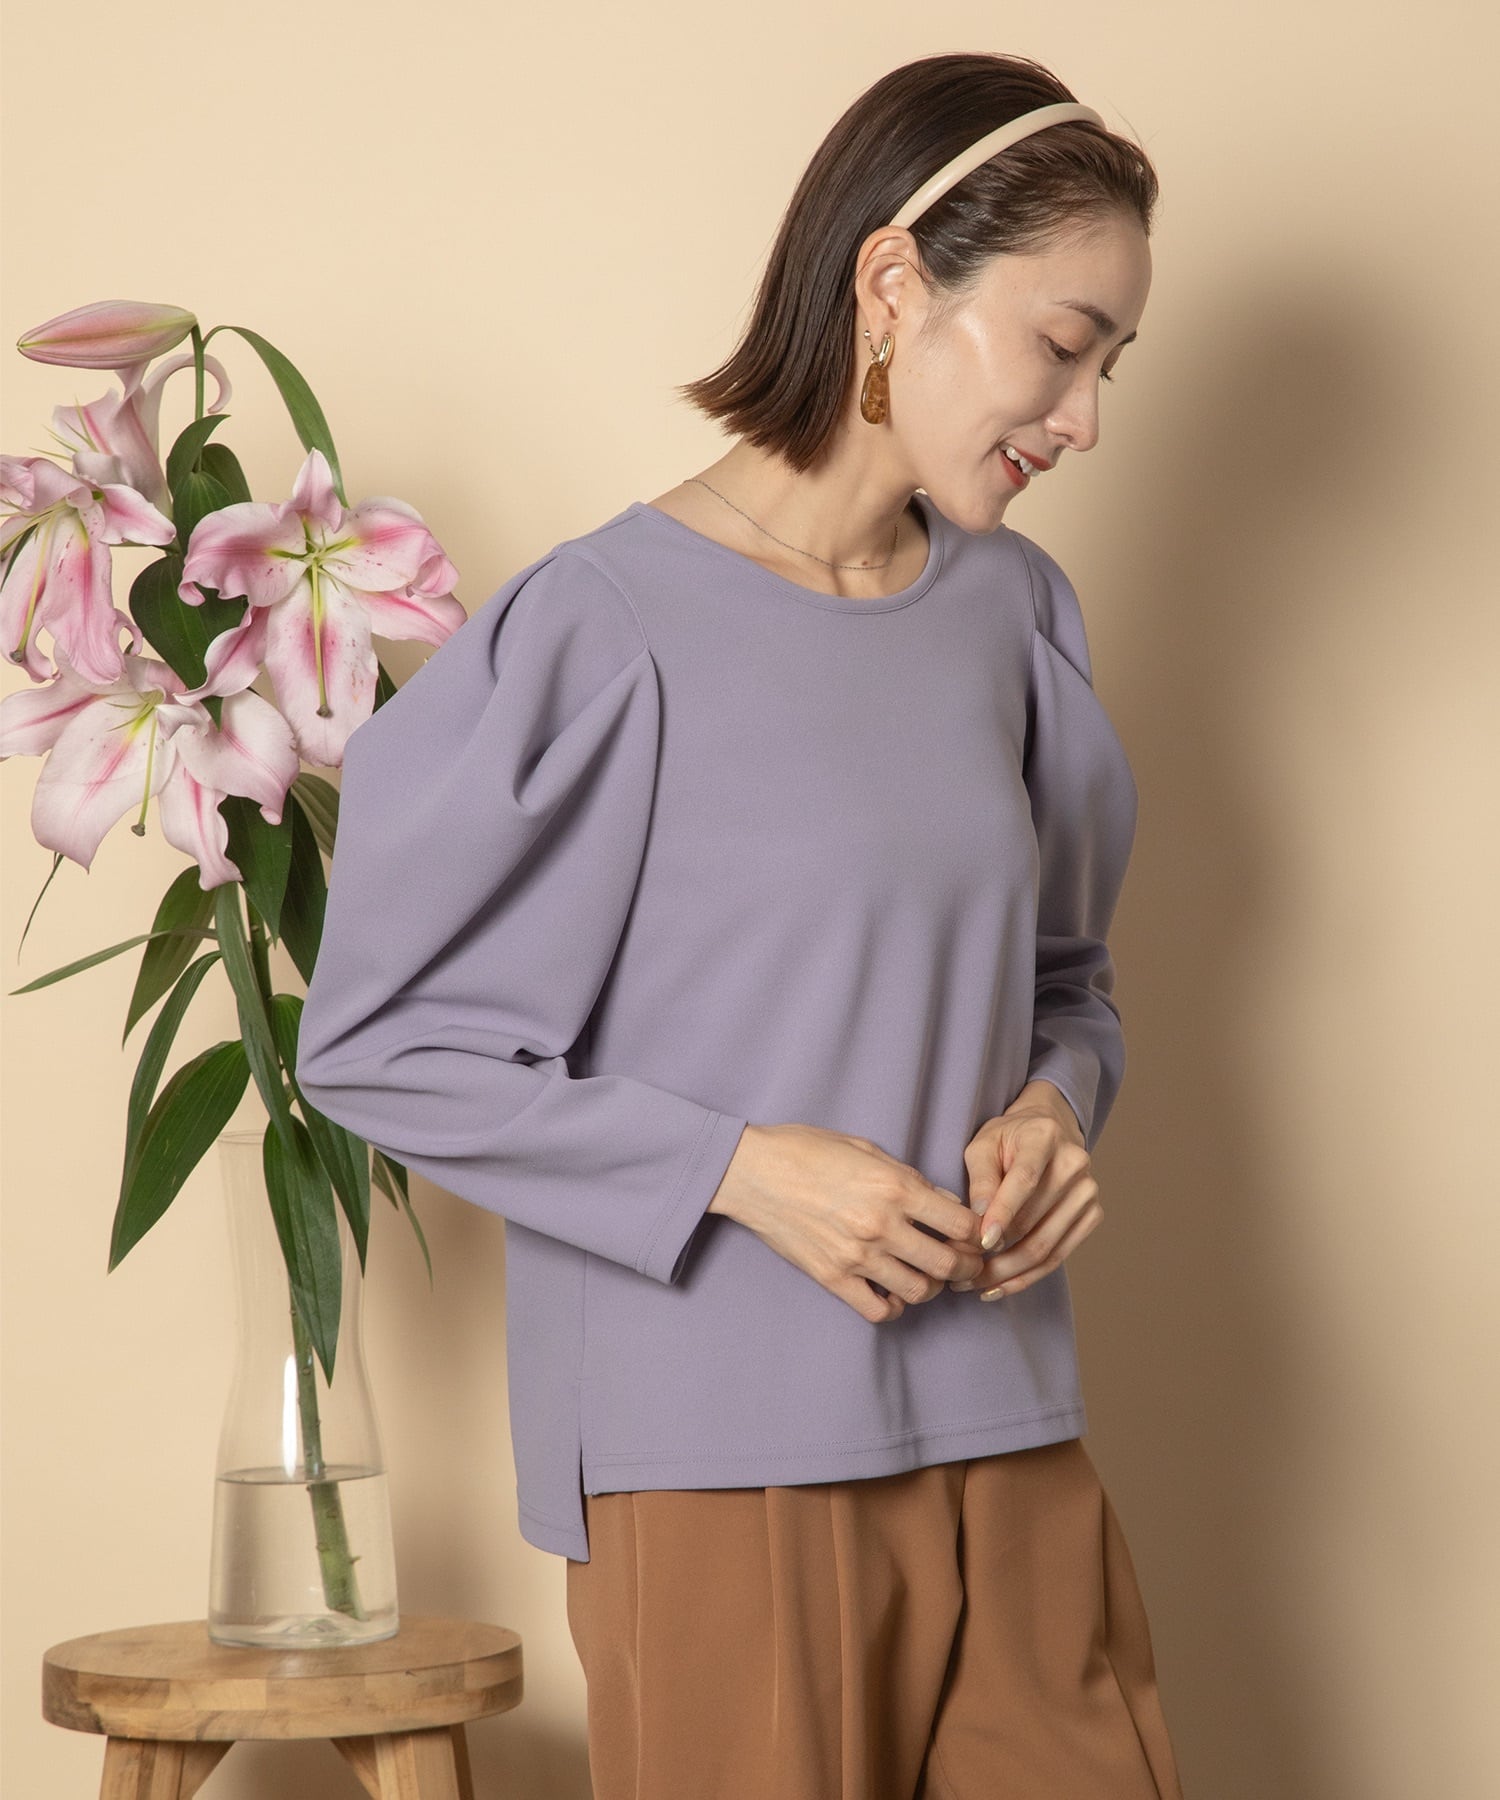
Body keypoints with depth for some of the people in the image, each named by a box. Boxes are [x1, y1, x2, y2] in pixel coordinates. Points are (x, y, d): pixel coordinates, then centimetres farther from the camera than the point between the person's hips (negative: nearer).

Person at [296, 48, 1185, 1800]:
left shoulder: (1013, 611, 8)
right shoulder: (607, 627, -11)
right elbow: (376, 1042, -8)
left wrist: (1056, 1104, -2)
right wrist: (742, 1168, -15)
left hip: (1004, 1429, 6)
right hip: (724, 1453, -5)